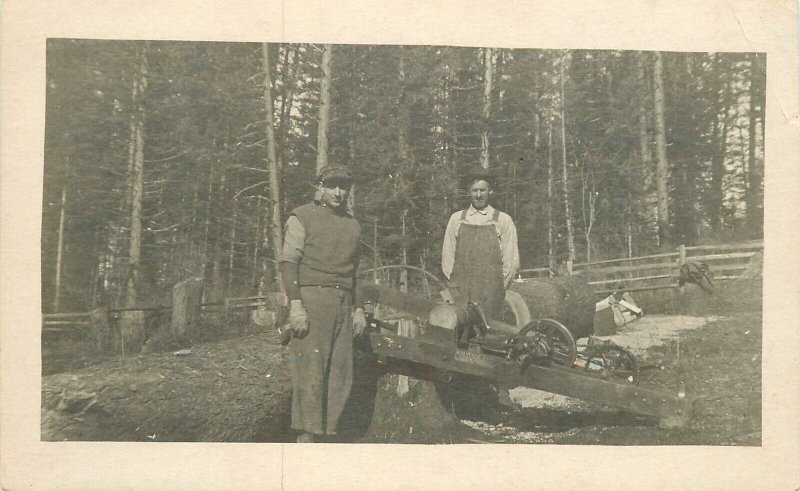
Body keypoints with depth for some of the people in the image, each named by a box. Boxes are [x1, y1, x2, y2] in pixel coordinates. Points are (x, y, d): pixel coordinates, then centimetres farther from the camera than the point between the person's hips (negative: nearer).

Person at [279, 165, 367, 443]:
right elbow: (288, 262, -5)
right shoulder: (302, 217, 3)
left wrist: (357, 307, 19)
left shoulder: (352, 225, 21)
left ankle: (324, 433, 8)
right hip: (311, 297, -6)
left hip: (343, 303, 6)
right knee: (311, 370, -11)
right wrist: (295, 304, -16)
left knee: (340, 375, 2)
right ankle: (306, 437, -7)